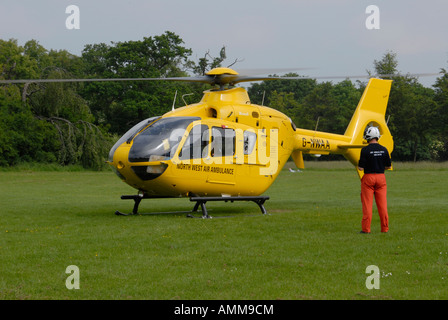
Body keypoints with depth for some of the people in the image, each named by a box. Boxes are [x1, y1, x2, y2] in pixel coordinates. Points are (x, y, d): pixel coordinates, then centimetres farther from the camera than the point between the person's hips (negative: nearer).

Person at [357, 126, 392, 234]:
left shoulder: (365, 150, -11)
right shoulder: (384, 149, 1)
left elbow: (361, 167, -11)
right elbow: (388, 166, 7)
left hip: (368, 177, -3)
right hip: (381, 177, 3)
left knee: (367, 204, 1)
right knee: (382, 204, 6)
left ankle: (366, 228, 1)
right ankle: (385, 228, 9)